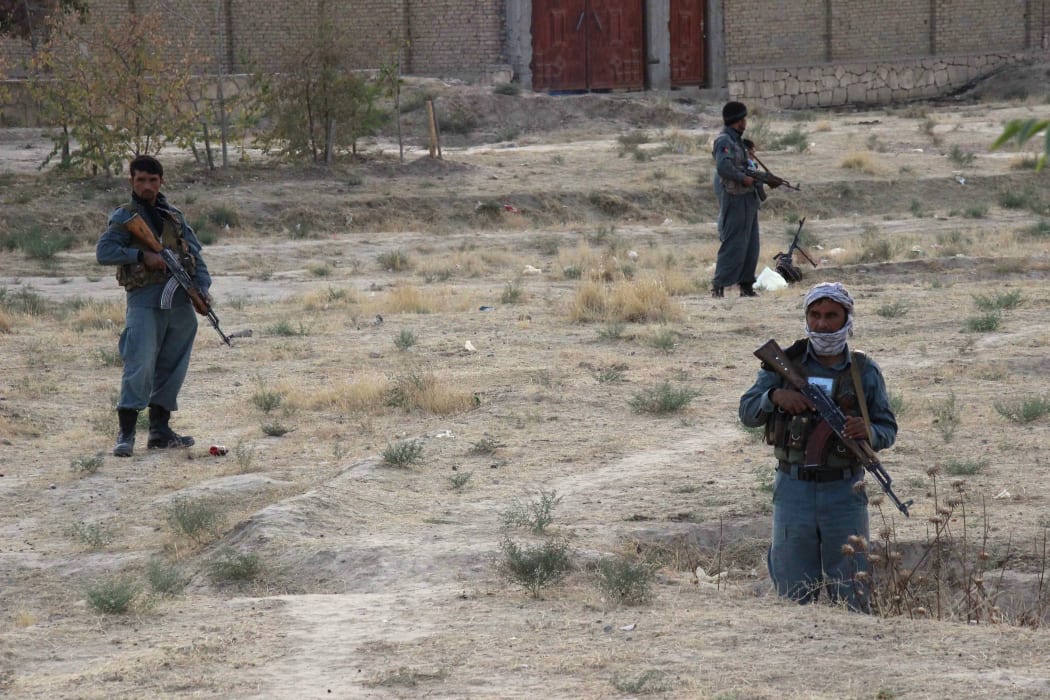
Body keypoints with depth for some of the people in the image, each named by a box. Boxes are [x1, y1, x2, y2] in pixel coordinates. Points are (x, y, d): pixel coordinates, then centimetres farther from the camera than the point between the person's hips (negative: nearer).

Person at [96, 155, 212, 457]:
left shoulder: (175, 217, 16)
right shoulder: (125, 217, 1)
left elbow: (195, 254, 12)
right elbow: (103, 252, -10)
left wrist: (202, 288, -3)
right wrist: (142, 255, -18)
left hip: (180, 299, 6)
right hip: (145, 299, -6)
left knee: (172, 367, 9)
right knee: (141, 364, -15)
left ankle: (160, 430, 17)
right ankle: (126, 433, -13)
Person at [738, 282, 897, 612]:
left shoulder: (865, 372, 5)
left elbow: (888, 429, 7)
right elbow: (748, 412, 2)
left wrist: (868, 432, -16)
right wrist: (774, 396, -19)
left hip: (844, 493, -1)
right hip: (793, 489, 1)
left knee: (851, 595, 1)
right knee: (794, 594, 6)